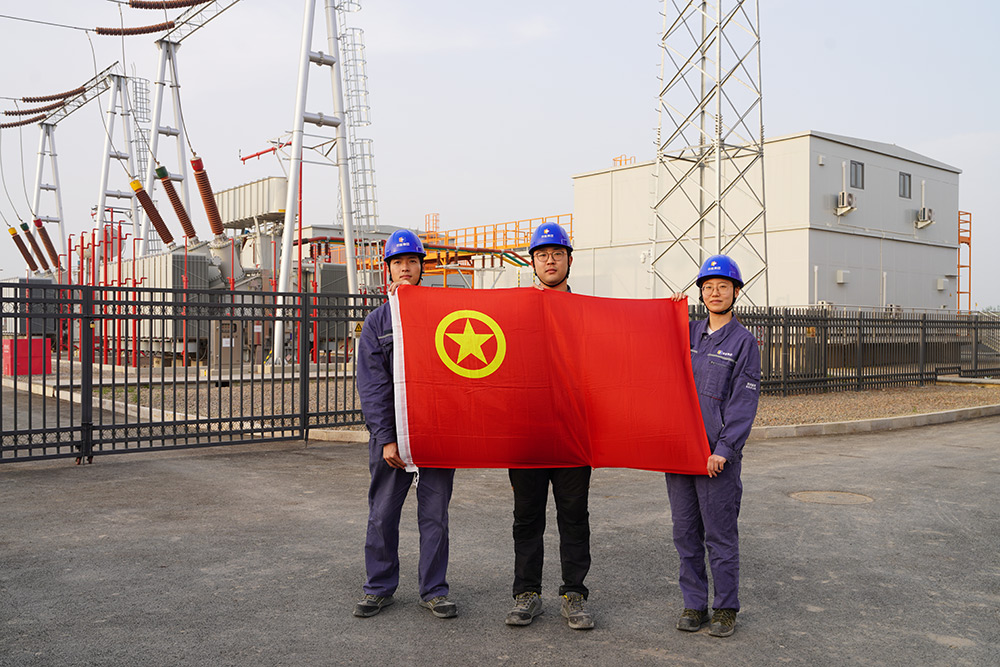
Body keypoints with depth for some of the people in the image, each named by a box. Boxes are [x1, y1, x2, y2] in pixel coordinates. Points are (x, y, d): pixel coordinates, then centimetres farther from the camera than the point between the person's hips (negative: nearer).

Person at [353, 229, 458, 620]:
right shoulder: (376, 322, 8)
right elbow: (372, 385, 2)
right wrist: (385, 437, -8)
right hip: (391, 430, 0)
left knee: (435, 513, 5)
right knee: (382, 514, 6)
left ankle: (434, 590, 17)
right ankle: (379, 588, 21)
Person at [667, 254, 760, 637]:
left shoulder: (744, 342, -2)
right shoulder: (686, 333, 11)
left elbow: (744, 401, -7)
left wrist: (724, 448, -14)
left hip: (718, 455, -4)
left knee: (720, 536, 2)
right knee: (686, 534, 10)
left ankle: (726, 609, 17)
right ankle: (694, 604, 22)